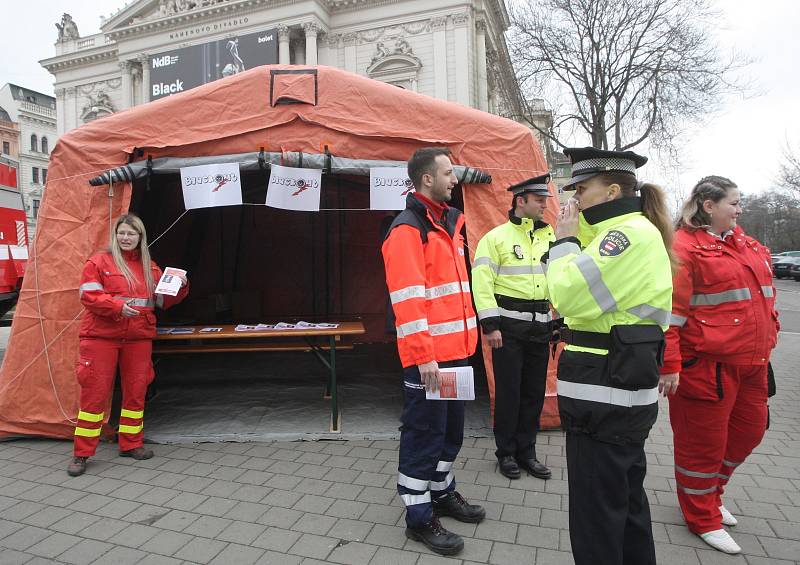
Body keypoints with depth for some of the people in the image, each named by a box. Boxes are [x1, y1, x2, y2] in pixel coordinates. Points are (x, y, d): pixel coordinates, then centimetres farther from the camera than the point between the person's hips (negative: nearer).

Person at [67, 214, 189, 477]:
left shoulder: (150, 267, 13)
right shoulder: (98, 262, 1)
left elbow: (163, 300, 14)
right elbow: (89, 296, -9)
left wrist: (180, 287, -5)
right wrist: (119, 307, -24)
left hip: (139, 338, 4)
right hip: (101, 337, -4)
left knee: (136, 391, 8)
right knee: (95, 392, -1)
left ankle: (131, 443, 24)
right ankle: (81, 453, 11)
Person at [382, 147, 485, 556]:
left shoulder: (449, 222, 15)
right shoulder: (407, 229, -14)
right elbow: (407, 299, -21)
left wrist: (464, 341, 18)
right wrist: (424, 356, -23)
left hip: (456, 350, 9)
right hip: (428, 356, -9)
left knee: (451, 429, 21)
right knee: (424, 434, 3)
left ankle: (443, 493, 40)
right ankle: (419, 518, 19)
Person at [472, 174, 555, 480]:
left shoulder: (551, 237, 12)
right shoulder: (496, 237, -6)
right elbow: (482, 284, -12)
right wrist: (490, 325, -17)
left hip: (540, 325, 5)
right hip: (509, 325, -5)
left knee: (534, 392, 11)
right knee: (509, 391, 3)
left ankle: (526, 452, 27)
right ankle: (506, 453, 21)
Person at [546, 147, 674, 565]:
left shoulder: (631, 233, -17)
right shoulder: (630, 232, 16)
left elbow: (571, 295, -24)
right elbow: (596, 302, 15)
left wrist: (565, 240, -10)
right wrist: (575, 238, 8)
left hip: (605, 399, -11)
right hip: (626, 393, 11)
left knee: (596, 509, 2)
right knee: (625, 496, 24)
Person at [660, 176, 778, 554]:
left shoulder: (745, 245, 13)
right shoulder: (684, 247, -13)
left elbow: (763, 298, 22)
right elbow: (669, 311, -17)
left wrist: (766, 343, 20)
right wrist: (669, 365, -19)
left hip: (751, 365, 9)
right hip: (707, 365, -9)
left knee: (749, 431, 20)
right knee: (703, 442, 6)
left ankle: (710, 492, 43)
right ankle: (703, 519, 27)